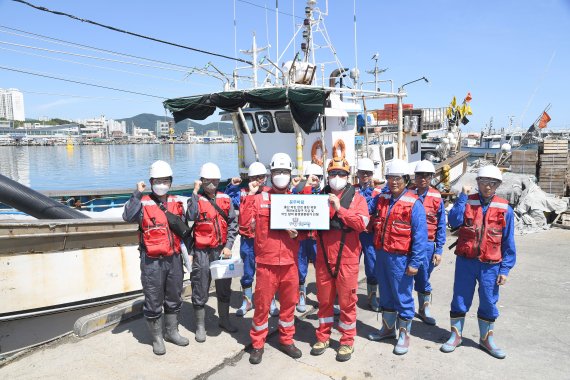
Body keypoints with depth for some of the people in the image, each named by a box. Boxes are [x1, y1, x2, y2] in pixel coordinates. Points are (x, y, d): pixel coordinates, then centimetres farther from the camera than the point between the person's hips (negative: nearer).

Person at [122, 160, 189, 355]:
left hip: (174, 258, 5)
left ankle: (172, 332, 37)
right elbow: (128, 217, -27)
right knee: (153, 301, 7)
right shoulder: (143, 203, -8)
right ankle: (157, 337, 25)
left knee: (174, 298, 18)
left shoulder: (177, 202, 8)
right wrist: (137, 194, -27)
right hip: (152, 262, -5)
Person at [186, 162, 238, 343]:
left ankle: (224, 320, 34)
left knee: (224, 287, 16)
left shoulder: (225, 198, 6)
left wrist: (228, 246, -3)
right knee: (200, 291, 5)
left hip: (222, 250, 3)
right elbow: (191, 216, -24)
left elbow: (232, 222, 5)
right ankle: (200, 326, 21)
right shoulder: (196, 199, -3)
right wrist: (195, 192, -19)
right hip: (202, 252, -3)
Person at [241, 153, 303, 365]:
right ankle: (257, 344, 22)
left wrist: (297, 233, -10)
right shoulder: (260, 198, 0)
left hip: (289, 261, 3)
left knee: (289, 302, 13)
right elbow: (246, 222, -10)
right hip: (266, 261, -3)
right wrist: (250, 195, -12)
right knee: (262, 303, 5)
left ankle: (286, 340, 31)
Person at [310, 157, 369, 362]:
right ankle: (322, 337, 30)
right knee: (324, 300, 14)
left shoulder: (357, 198, 0)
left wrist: (339, 208, -18)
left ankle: (347, 342, 22)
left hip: (347, 259, -3)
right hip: (323, 259, 3)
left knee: (347, 301, 6)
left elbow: (362, 223, -15)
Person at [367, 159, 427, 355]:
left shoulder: (413, 204, -11)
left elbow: (420, 235, -13)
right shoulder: (380, 199, 6)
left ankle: (404, 334, 23)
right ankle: (387, 328, 37)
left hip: (400, 258, -6)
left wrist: (414, 263, -15)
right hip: (381, 254, 6)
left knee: (402, 296, 6)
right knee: (385, 293, 19)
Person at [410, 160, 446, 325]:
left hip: (427, 244, 0)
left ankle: (424, 309, 29)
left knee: (423, 278, 10)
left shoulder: (436, 198, -1)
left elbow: (441, 225, 1)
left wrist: (438, 250, -2)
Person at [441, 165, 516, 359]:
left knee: (489, 303, 12)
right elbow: (454, 221, -20)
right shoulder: (467, 202, -2)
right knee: (460, 300, 10)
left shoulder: (505, 209, -1)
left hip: (490, 265, 1)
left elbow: (508, 242, 1)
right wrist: (462, 197, -18)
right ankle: (455, 335, 27)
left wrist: (505, 269, -2)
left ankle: (486, 339, 32)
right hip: (465, 261, 0)